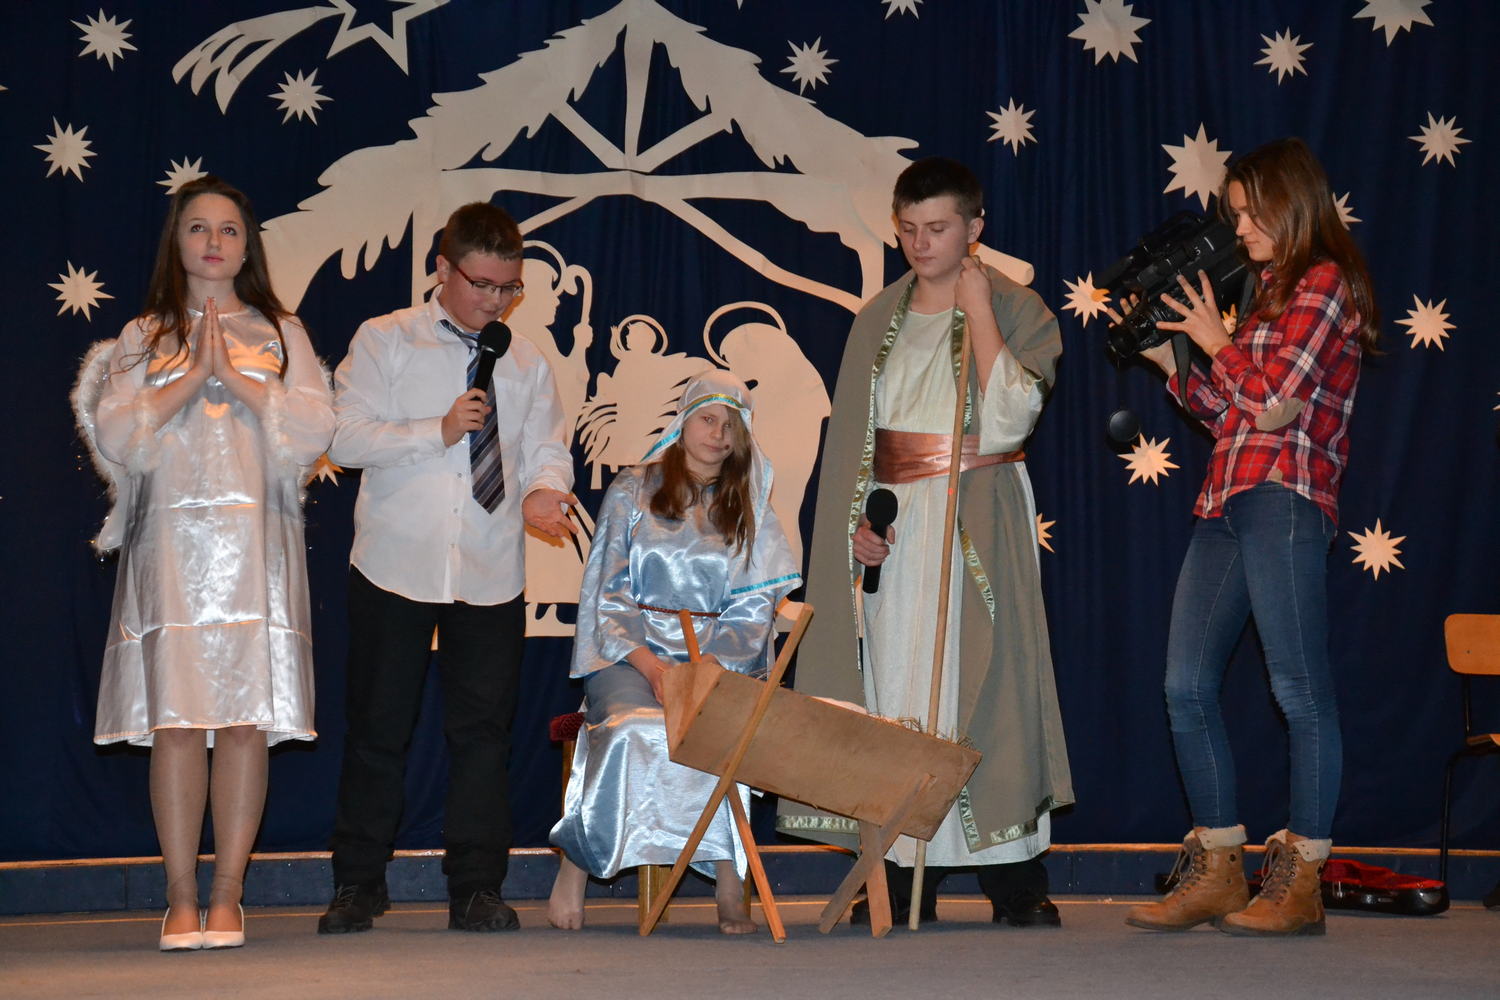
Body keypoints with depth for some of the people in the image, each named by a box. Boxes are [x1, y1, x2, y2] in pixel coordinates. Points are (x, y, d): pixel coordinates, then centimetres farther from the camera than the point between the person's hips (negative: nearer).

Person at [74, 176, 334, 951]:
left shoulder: (279, 333, 14)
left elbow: (315, 430, 1)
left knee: (246, 720, -4)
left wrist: (235, 379, -6)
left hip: (255, 544, 0)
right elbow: (115, 434, 0)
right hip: (171, 541, 0)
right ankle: (181, 902, 2)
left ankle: (226, 898, 3)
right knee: (176, 720, -5)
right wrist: (192, 378, -7)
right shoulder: (144, 337, 14)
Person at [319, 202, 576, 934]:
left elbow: (547, 447, 8)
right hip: (396, 566, -2)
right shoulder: (384, 341, 3)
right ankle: (358, 885, 14)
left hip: (491, 573, 3)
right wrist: (436, 432, -14)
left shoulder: (526, 362, 14)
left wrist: (545, 488, -14)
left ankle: (476, 888, 11)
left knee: (483, 729, 3)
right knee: (378, 728, 4)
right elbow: (343, 436, -6)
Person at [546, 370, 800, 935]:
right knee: (632, 729, -35)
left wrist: (713, 663, -12)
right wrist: (651, 665, -12)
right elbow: (607, 591, 4)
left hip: (717, 658, 1)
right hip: (629, 654, -1)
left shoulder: (750, 510, 16)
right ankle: (575, 867, -23)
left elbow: (755, 608, 8)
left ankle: (729, 879, -32)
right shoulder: (633, 491, 12)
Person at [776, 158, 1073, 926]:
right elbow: (850, 434, 15)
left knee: (984, 675, -8)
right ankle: (904, 877, 7)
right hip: (893, 524, 4)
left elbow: (1009, 418, -14)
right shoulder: (879, 320, 14)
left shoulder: (1015, 309, 1)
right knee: (892, 678, 1)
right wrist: (856, 518, 1)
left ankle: (1015, 878, -2)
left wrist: (978, 313, -12)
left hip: (977, 521, -4)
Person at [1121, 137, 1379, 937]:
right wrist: (1169, 358, 14)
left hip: (1284, 496, -9)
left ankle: (1300, 880, -1)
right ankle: (1216, 872, 10)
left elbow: (1272, 398, -12)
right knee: (1186, 685, 3)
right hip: (1225, 502, 9)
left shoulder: (1327, 284, -2)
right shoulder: (1270, 293, 24)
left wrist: (1215, 340, 2)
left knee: (1298, 688, -5)